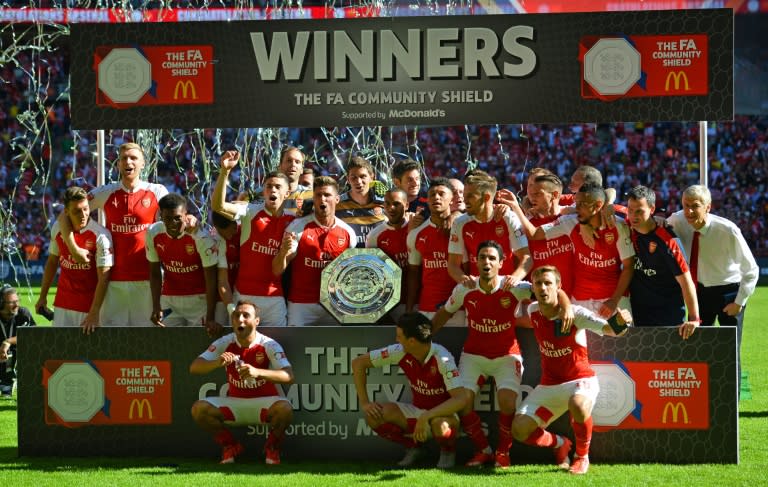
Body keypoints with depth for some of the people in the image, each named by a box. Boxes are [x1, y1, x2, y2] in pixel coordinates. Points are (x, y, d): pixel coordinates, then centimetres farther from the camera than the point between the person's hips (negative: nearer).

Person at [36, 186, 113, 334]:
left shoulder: (101, 235, -18)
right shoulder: (58, 228, -1)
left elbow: (103, 278, -20)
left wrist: (94, 313, -26)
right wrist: (42, 296, 13)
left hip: (89, 304, -5)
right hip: (62, 303, 5)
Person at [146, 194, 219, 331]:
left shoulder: (201, 237, -20)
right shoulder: (153, 234, -8)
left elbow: (211, 279, -19)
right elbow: (155, 273, 2)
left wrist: (210, 318, -25)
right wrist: (156, 307, -9)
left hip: (199, 299, -4)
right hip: (169, 299, 4)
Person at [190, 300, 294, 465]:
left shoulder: (268, 345, -14)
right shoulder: (225, 343, -7)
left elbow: (288, 376, -28)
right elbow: (194, 368, -12)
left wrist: (257, 372, -45)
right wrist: (217, 363, -35)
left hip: (263, 402, -3)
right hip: (234, 403, 3)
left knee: (284, 408, -35)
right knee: (199, 409, -21)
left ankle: (272, 447, -3)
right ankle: (229, 445, 5)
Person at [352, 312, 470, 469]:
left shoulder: (441, 358, -27)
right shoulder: (400, 352, -12)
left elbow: (461, 398, -37)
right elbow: (358, 362, -3)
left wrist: (426, 417, -43)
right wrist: (364, 403, -9)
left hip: (445, 414, -5)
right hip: (417, 412, 5)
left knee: (439, 424, -41)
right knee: (374, 416, -19)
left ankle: (448, 451, -4)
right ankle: (412, 447, 6)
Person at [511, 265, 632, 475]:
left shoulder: (575, 313, -18)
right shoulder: (533, 311, -3)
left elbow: (609, 329, -33)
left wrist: (620, 323, -52)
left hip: (580, 380, -5)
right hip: (548, 385, 5)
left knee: (578, 406, -41)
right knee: (519, 430, -11)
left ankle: (582, 456, -10)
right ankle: (560, 444, 22)